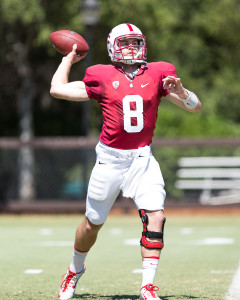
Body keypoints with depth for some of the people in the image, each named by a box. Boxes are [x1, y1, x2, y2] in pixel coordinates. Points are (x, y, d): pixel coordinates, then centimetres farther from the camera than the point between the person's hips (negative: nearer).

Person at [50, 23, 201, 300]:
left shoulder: (158, 74, 3)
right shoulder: (102, 77, 0)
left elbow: (195, 107, 3)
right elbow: (57, 89, 3)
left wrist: (180, 92, -18)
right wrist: (69, 58, 16)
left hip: (143, 158, 1)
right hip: (110, 159, -1)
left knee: (156, 216, -18)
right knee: (92, 224, 10)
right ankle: (75, 270, 39)